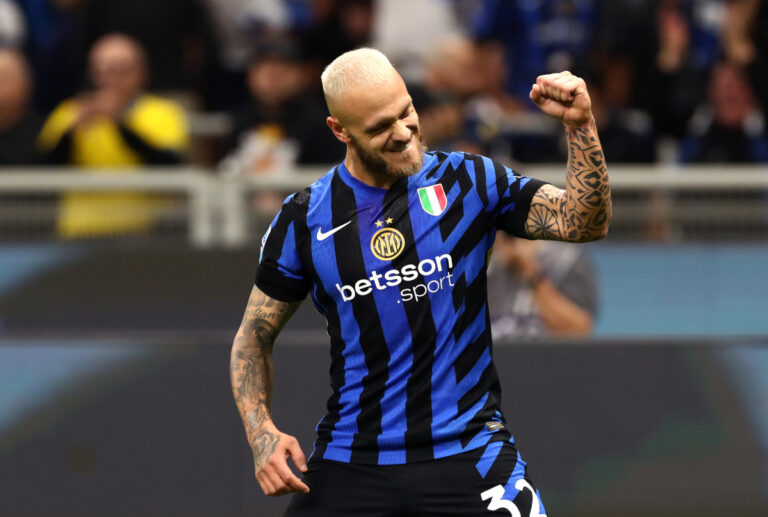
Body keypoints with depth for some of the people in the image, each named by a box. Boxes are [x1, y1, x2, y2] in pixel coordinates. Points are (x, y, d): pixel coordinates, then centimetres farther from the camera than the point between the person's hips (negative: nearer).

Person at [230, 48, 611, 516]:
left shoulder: (469, 182, 0)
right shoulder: (304, 219, 2)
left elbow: (585, 222, -7)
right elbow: (255, 335, 11)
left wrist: (580, 124, -22)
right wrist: (262, 433, -5)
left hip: (470, 454, -1)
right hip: (351, 461, 1)